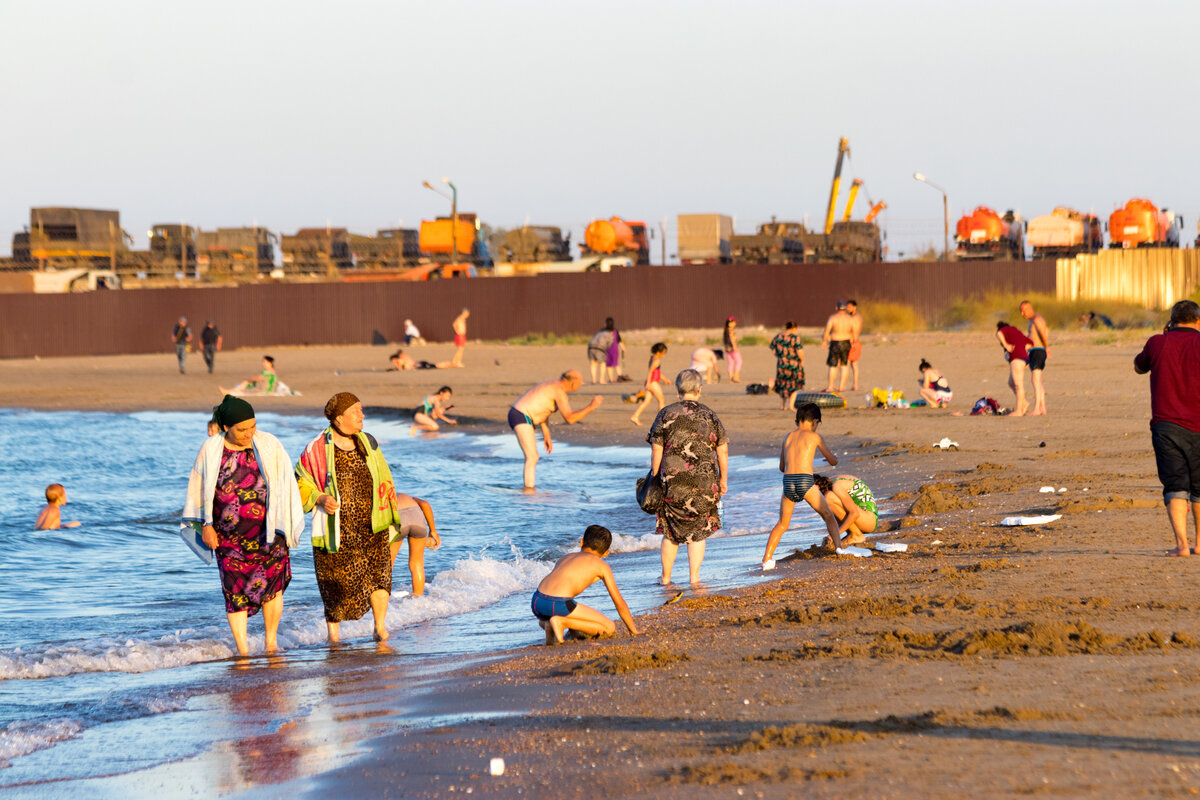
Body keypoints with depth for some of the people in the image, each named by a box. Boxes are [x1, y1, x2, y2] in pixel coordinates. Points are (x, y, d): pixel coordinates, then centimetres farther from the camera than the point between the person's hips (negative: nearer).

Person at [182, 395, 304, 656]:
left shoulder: (269, 446, -2)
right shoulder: (211, 450, -2)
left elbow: (285, 486, 4)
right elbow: (201, 489, 7)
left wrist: (286, 525, 2)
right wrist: (206, 525, 3)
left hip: (266, 530, 0)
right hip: (229, 534, 0)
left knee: (272, 585, 1)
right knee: (235, 588, -2)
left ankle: (271, 642, 18)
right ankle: (242, 649, 1)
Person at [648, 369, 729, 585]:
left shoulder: (666, 415, -2)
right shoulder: (710, 416, 1)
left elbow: (656, 450, -3)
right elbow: (722, 450, 3)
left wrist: (655, 478, 5)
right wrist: (723, 480, 12)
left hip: (672, 480, 0)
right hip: (704, 482, 0)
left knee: (671, 531, 13)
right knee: (698, 532, 10)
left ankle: (666, 577, 18)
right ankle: (694, 576, 8)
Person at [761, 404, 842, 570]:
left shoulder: (788, 437, 19)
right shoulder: (814, 436, 8)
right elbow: (833, 462, 16)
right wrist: (833, 457, 39)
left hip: (788, 481, 3)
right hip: (805, 481, -3)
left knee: (782, 524, 17)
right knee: (829, 517, 14)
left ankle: (767, 559, 7)